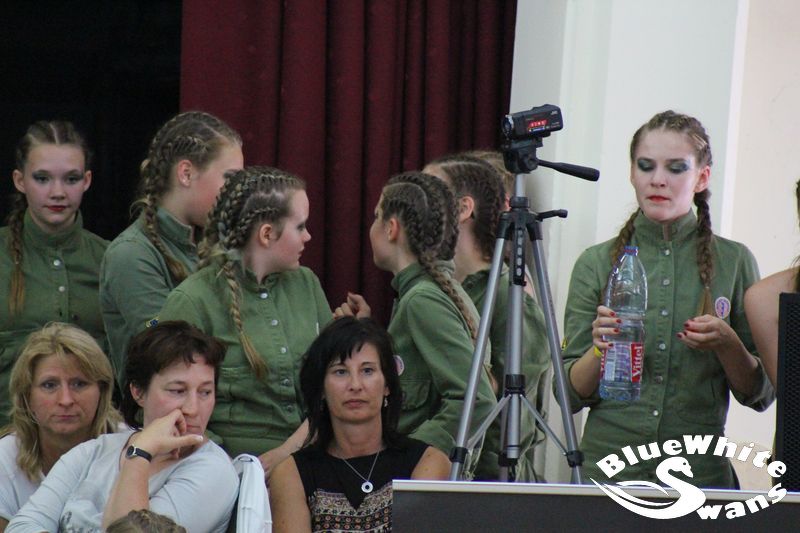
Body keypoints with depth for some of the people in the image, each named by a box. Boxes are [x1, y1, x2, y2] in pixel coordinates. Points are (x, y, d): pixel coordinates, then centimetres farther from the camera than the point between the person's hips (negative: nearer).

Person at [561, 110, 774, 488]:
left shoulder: (733, 262, 4)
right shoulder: (596, 264, 4)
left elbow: (760, 394, 6)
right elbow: (572, 394, 1)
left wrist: (727, 343, -12)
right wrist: (600, 350, -17)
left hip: (700, 473, 0)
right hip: (606, 468, 0)